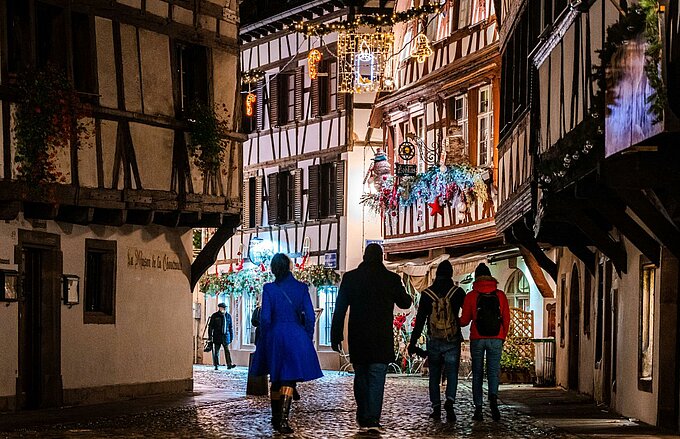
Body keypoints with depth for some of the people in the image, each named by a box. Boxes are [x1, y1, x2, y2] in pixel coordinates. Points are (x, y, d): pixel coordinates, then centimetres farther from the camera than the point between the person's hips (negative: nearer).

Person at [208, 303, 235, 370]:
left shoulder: (228, 316, 10)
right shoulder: (215, 316, 1)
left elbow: (231, 327, 15)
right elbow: (210, 326, 3)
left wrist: (231, 337, 13)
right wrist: (210, 336, -2)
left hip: (226, 336, 1)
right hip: (217, 336, -1)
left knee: (227, 350, -8)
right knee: (216, 351, 3)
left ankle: (229, 364, -13)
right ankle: (216, 365, 10)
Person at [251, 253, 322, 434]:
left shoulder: (269, 289, -3)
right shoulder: (301, 288, 0)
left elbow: (265, 318, -4)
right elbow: (310, 316, -1)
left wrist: (263, 343, 6)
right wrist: (307, 340, 10)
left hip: (275, 337, 1)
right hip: (297, 337, -1)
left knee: (276, 379, 16)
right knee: (289, 380, -3)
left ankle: (276, 419, 24)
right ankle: (283, 419, -18)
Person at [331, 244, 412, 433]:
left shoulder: (350, 277, -1)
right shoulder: (392, 279, -4)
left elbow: (340, 309, 0)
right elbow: (405, 303, 11)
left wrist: (336, 336, 5)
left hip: (357, 339, 2)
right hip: (382, 339, -2)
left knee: (361, 377, 14)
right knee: (377, 379, -2)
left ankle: (363, 418, 18)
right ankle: (373, 419, -11)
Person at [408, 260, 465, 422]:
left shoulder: (427, 294, -1)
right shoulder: (457, 292, -4)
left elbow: (419, 320, 0)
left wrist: (413, 342, 3)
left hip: (434, 341, 1)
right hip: (453, 341, -1)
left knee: (434, 375, 12)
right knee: (452, 373, 0)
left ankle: (436, 408, 9)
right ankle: (450, 401, -23)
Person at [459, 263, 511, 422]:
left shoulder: (471, 296, -3)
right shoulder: (500, 295, 2)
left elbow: (464, 321, 0)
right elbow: (506, 319, 4)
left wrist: (456, 322, 23)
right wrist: (502, 337, 17)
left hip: (477, 339, -1)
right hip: (496, 339, 1)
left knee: (477, 374, 9)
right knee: (493, 371, 5)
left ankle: (478, 408, 4)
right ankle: (493, 398, -22)